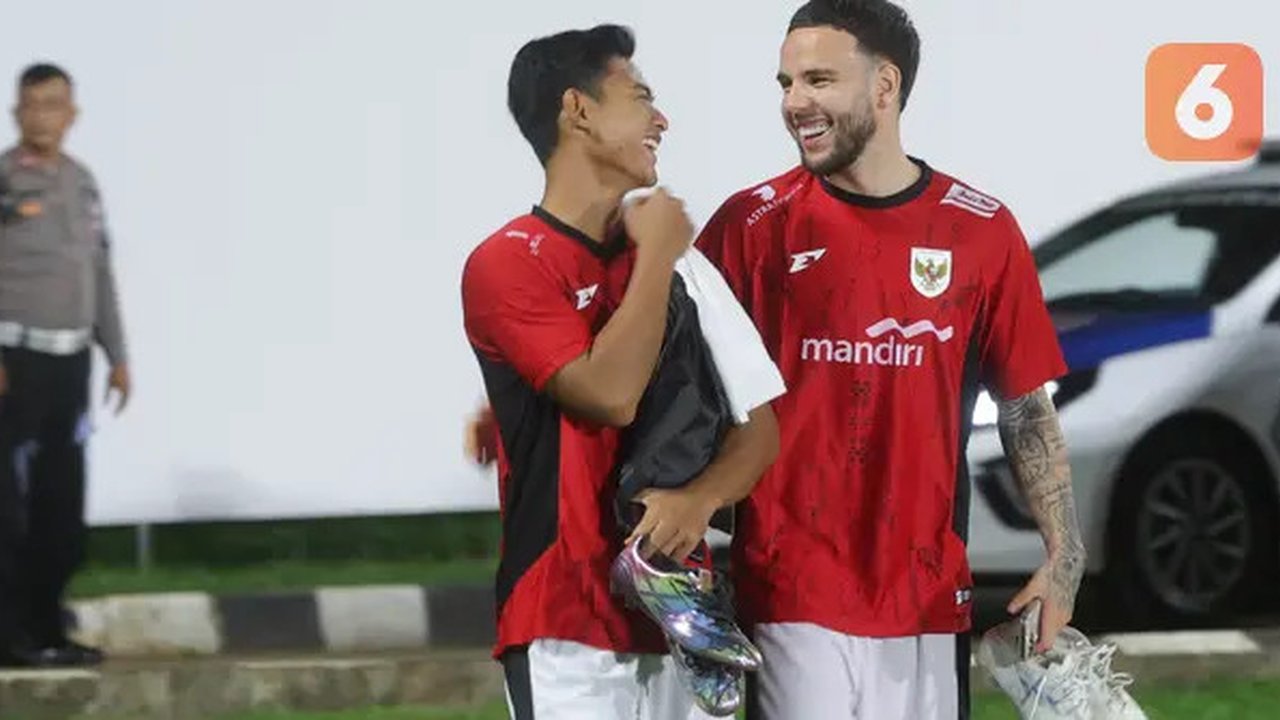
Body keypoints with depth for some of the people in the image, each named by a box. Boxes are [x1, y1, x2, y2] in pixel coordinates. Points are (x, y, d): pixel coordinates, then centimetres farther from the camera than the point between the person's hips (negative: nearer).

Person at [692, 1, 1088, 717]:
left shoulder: (982, 231, 4)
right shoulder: (752, 225, 1)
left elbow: (1027, 410, 8)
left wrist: (1065, 556, -1)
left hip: (930, 597, 2)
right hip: (791, 595, -2)